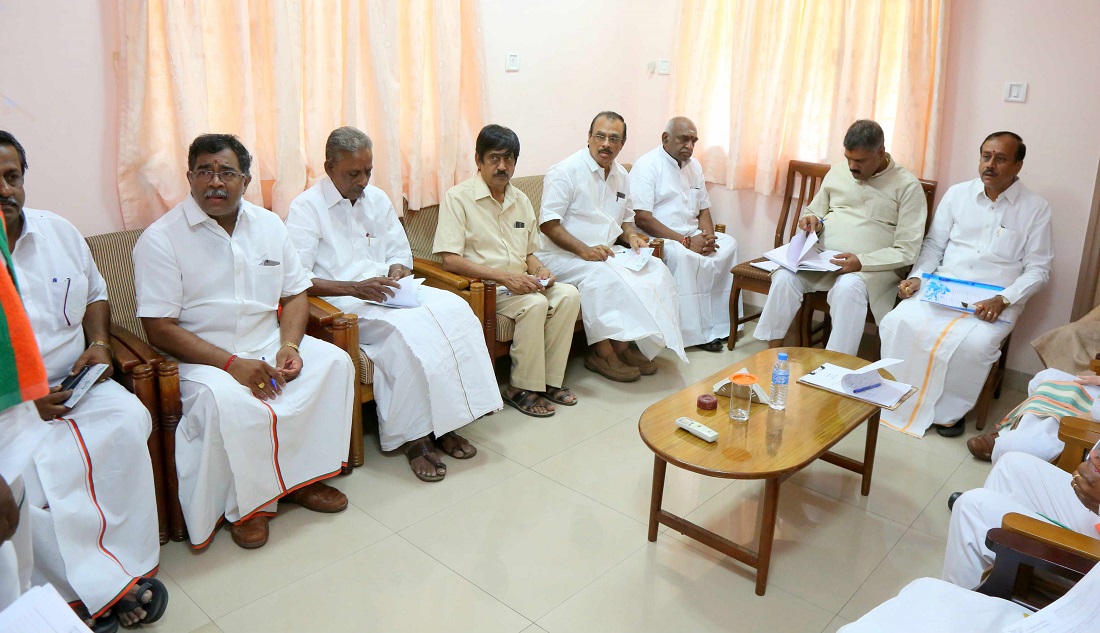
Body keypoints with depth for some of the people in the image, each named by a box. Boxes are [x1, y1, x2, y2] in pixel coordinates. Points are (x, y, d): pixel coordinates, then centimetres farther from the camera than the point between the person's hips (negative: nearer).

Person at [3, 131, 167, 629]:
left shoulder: (58, 231, 9)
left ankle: (127, 565, -17)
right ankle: (103, 588, -17)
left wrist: (99, 344, 1)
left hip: (76, 382, 4)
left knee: (126, 421, -26)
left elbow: (95, 293, 21)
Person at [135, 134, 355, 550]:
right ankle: (247, 504, -12)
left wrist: (289, 345, -10)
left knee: (333, 362, -17)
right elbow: (160, 327, -13)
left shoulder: (269, 226, 8)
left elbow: (295, 294, 11)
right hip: (201, 356, -5)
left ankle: (302, 475, -5)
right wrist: (232, 363, -24)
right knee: (226, 400, -35)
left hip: (270, 344, 5)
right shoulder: (161, 239, -8)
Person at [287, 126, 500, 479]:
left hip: (386, 290, 6)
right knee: (408, 330, -35)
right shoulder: (306, 208, -3)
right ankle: (415, 436, -24)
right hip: (342, 302, -6)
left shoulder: (377, 199, 17)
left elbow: (401, 253, 22)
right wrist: (355, 287, -22)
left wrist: (398, 270, -3)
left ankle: (445, 421, -20)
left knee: (453, 308, -23)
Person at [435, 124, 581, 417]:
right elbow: (449, 260, -16)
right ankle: (521, 388, -16)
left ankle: (550, 380, -11)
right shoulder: (458, 197, -6)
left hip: (520, 282, 7)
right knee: (534, 304, -31)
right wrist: (503, 276, -24)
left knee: (569, 294, -18)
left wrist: (540, 270, -2)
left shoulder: (521, 201, 16)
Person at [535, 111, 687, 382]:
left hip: (606, 253, 7)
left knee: (656, 269, -13)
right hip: (563, 256, -7)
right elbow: (548, 224, -16)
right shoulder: (565, 172, -9)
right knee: (604, 277, -35)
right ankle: (603, 353, -21)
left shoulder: (621, 176, 14)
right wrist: (583, 250, -27)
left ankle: (625, 344, -12)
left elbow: (626, 218, 25)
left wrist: (632, 236, 0)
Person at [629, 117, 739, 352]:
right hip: (656, 237, -8)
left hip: (691, 235, 8)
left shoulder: (694, 166, 15)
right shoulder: (647, 165, -9)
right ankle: (696, 332, -25)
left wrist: (708, 236, -6)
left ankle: (720, 322, -12)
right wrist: (685, 241, -22)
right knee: (683, 256, -35)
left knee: (728, 244, -15)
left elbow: (703, 210, 18)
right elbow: (642, 218, -19)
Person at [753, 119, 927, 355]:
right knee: (785, 276, -25)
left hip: (872, 267, -4)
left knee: (848, 288, -37)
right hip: (822, 256, 4)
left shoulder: (907, 186, -3)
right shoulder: (838, 171, 12)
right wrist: (811, 220, -2)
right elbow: (814, 211, 24)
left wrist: (862, 262, -23)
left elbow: (906, 252, -8)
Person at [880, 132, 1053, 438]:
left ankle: (948, 410, -10)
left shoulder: (1036, 208, 2)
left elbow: (1038, 269, 0)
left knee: (973, 344, -33)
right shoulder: (957, 194, 10)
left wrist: (1003, 300, -16)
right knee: (899, 323, -27)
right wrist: (917, 277, -5)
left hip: (995, 300, -2)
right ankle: (900, 401, -12)